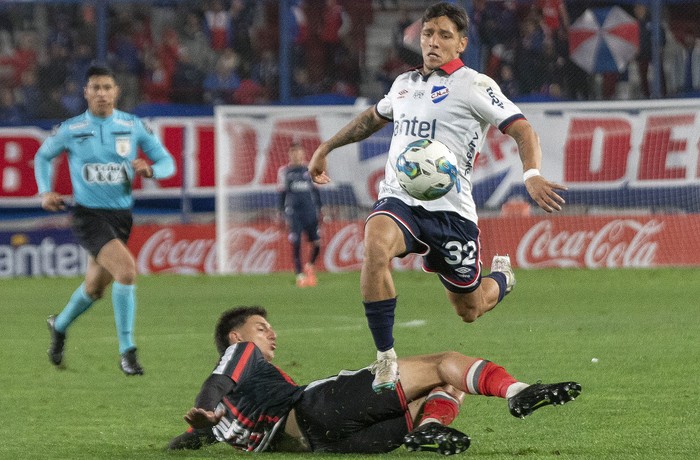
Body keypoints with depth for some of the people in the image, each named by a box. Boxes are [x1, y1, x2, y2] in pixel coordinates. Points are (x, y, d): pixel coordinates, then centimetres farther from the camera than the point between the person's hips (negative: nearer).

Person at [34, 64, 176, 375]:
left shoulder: (133, 126, 1)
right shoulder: (70, 130, -2)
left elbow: (167, 162, 6)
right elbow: (43, 156, 17)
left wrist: (150, 169, -16)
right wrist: (45, 192, 3)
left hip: (121, 216, 4)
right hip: (89, 215, -4)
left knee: (95, 287, 17)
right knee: (126, 270, -25)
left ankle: (60, 326, 48)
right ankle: (127, 353, -18)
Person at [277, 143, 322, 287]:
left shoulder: (310, 170, 11)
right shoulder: (285, 171, 6)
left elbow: (316, 192, 15)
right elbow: (282, 193, 8)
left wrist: (318, 210, 11)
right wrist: (282, 213, 4)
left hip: (310, 210, 2)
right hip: (293, 211, -2)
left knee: (317, 242, -1)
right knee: (296, 243, -9)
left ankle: (310, 266, 26)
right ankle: (299, 274, -3)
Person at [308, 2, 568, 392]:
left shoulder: (474, 86, -2)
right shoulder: (405, 84, 16)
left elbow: (523, 131, -8)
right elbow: (373, 118, 37)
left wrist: (532, 174, -27)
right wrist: (326, 148, 39)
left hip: (450, 209, -3)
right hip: (398, 200, 3)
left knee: (469, 311, 9)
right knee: (376, 245, -34)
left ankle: (502, 278, 48)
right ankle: (386, 359, -27)